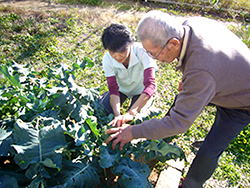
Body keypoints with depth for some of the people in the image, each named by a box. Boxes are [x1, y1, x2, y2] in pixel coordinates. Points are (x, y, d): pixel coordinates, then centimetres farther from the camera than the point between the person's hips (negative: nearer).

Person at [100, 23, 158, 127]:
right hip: (121, 89, 2)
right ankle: (106, 96, 20)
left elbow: (150, 85, -42)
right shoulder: (107, 59, -26)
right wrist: (117, 114, -42)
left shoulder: (141, 51, -35)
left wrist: (131, 113, -52)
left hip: (141, 91, -2)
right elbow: (113, 89, -25)